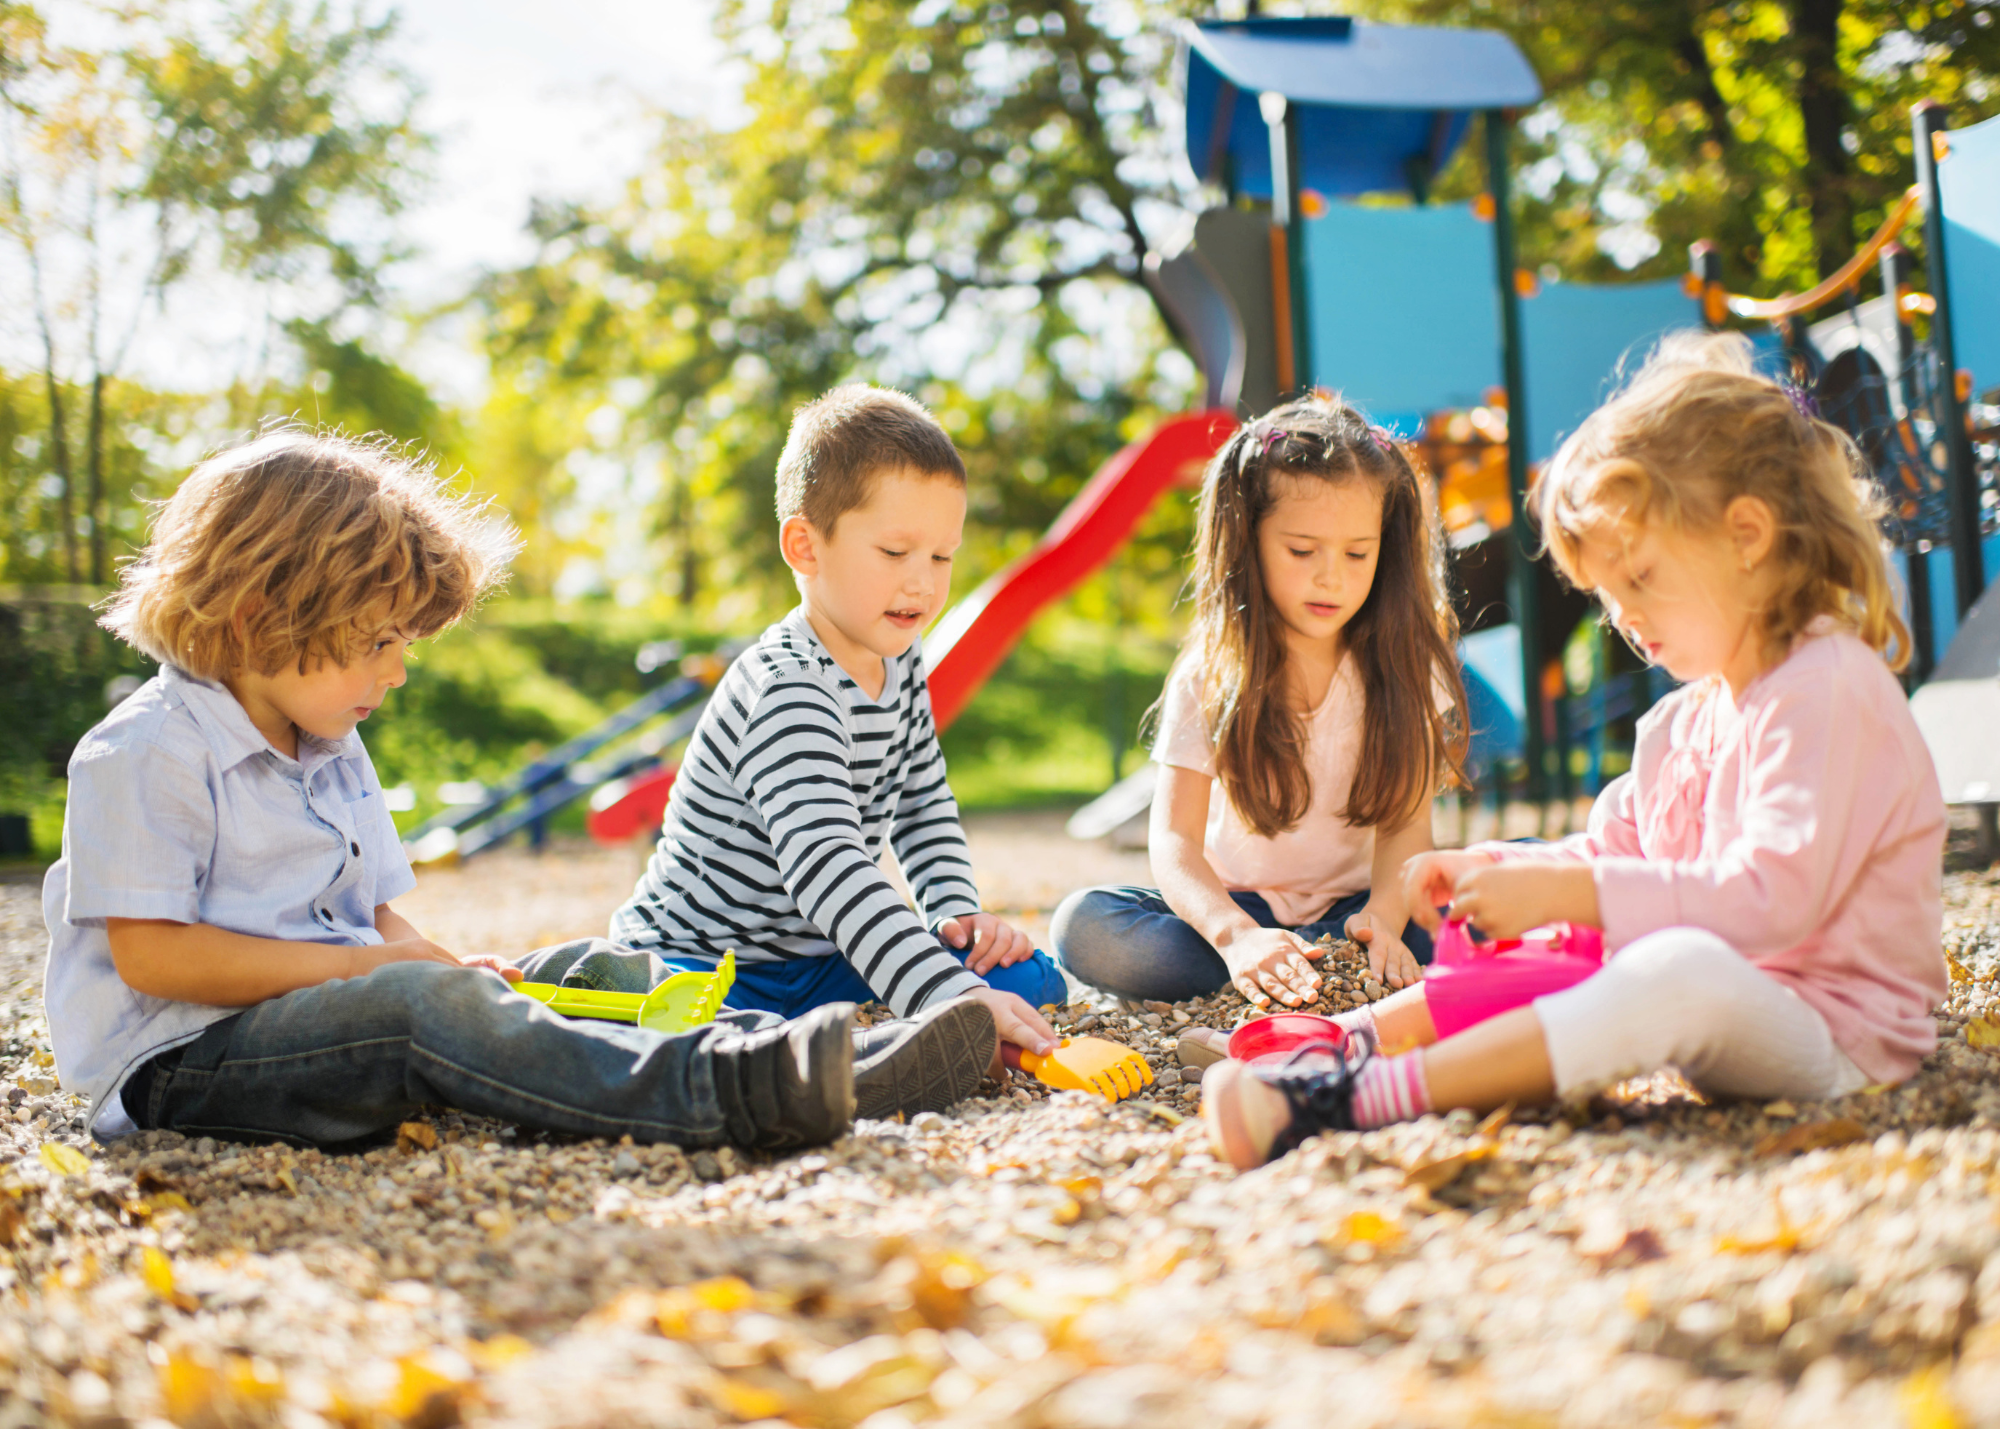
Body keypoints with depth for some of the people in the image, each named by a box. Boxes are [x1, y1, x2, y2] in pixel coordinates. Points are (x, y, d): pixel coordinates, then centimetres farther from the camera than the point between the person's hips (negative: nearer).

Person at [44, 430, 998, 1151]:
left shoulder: (335, 754, 18)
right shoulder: (148, 754, -11)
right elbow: (148, 952, -18)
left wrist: (435, 961, -2)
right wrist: (365, 966, -18)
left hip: (322, 1009, 8)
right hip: (177, 1062, -8)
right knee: (425, 1006, -33)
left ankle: (827, 1073, -30)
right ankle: (716, 1097, -48)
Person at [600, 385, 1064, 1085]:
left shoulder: (900, 664, 4)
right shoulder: (785, 693, -26)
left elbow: (925, 807, 18)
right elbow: (828, 869, -38)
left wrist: (956, 912, 0)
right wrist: (952, 999, -45)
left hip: (819, 953, 10)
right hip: (703, 956, -10)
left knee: (1031, 980, -3)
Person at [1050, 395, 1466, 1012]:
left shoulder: (1401, 666, -4)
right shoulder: (1210, 674, -8)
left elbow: (1405, 824, -11)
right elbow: (1175, 840, -17)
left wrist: (1384, 916, -34)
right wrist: (1235, 935, -38)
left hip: (1352, 909, 0)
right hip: (1234, 909, 0)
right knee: (1084, 926, -29)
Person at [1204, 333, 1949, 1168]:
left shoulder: (1829, 691, -15)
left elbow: (1774, 896, -27)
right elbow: (1612, 850, 21)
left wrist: (1568, 893, -29)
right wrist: (1485, 871, 2)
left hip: (1833, 1031, -10)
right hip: (1727, 1011, 10)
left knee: (1682, 972, -38)